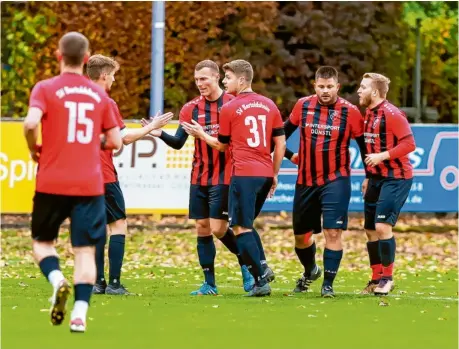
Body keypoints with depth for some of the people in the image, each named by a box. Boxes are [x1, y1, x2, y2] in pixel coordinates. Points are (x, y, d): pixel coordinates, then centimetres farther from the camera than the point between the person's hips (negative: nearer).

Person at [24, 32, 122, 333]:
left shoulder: (45, 89, -2)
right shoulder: (99, 94, 7)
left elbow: (31, 123, -19)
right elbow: (115, 141, 8)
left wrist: (34, 150, 0)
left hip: (52, 183, -1)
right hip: (90, 184, 1)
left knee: (42, 241, 15)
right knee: (85, 251, 2)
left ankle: (57, 279, -14)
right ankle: (80, 314, -11)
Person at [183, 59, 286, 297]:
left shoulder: (229, 109, -2)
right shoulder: (269, 105, 11)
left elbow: (222, 146, 9)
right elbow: (280, 142, 12)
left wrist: (201, 135, 26)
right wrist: (274, 174, 20)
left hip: (244, 174, -6)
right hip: (265, 174, 6)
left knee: (241, 227, -2)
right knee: (246, 224, 20)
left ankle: (260, 279, -11)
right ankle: (262, 267, 3)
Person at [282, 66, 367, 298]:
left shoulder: (350, 112, -8)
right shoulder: (303, 106, -1)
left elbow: (363, 143, 1)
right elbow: (285, 130, 17)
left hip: (335, 180, -3)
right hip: (306, 181, 3)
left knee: (333, 232, -14)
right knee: (301, 235, 12)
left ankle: (328, 284, -5)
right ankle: (310, 271, 40)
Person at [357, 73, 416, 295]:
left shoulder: (391, 114, -16)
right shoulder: (368, 113, 12)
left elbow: (409, 144, -20)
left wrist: (382, 156, -25)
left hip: (396, 178, -9)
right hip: (377, 177, 9)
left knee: (382, 226, -14)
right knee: (370, 230, 9)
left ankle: (387, 278, -1)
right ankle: (376, 279, 19)